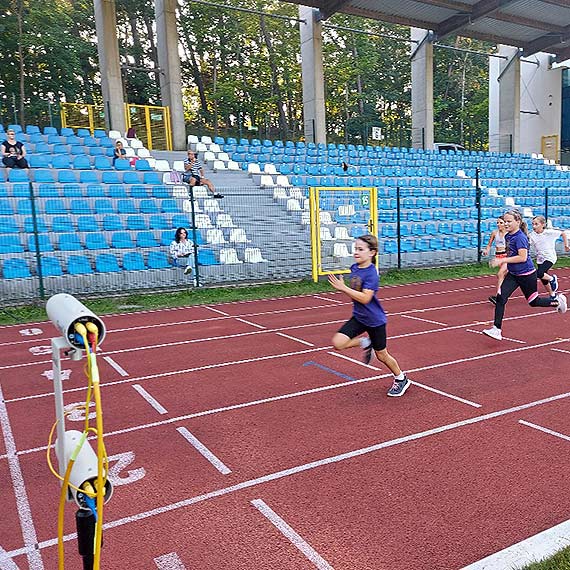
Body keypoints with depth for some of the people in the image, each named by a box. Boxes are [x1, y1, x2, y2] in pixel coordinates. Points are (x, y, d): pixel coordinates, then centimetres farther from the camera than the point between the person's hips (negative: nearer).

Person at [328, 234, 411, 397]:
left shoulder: (371, 273, -23)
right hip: (358, 317, 6)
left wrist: (343, 288, -32)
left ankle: (401, 379, 35)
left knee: (381, 355, 9)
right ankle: (365, 343, 15)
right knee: (338, 343, -12)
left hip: (375, 320, -6)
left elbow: (365, 298, -31)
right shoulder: (354, 268, -1)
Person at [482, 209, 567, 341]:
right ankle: (497, 329, -7)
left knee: (533, 302, 10)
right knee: (500, 298, -8)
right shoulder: (508, 236, 4)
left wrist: (502, 260, -28)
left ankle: (557, 301, 39)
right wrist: (501, 262, 11)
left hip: (526, 275, -7)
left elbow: (522, 257, -28)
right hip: (513, 274, 7)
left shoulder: (520, 237, -21)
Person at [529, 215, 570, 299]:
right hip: (540, 259, 5)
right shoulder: (532, 235, -5)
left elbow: (563, 233, -2)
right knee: (544, 280, 12)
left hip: (550, 258, -5)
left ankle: (552, 279, 5)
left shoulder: (549, 232, -14)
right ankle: (553, 295, 34)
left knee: (539, 274, -26)